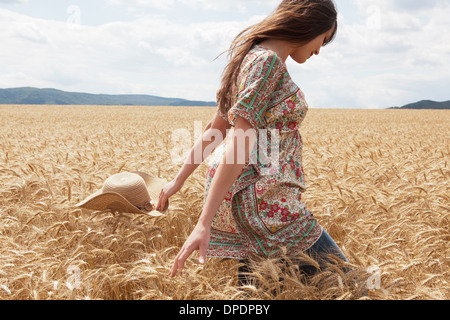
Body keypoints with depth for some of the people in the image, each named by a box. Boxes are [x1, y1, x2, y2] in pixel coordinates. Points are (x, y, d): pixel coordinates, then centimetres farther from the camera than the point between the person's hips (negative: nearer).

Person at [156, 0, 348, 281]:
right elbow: (240, 142, -22)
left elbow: (216, 128, 18)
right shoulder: (267, 61, -13)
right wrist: (204, 224, -24)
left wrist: (180, 180, 22)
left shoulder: (252, 55, 17)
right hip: (261, 197, -10)